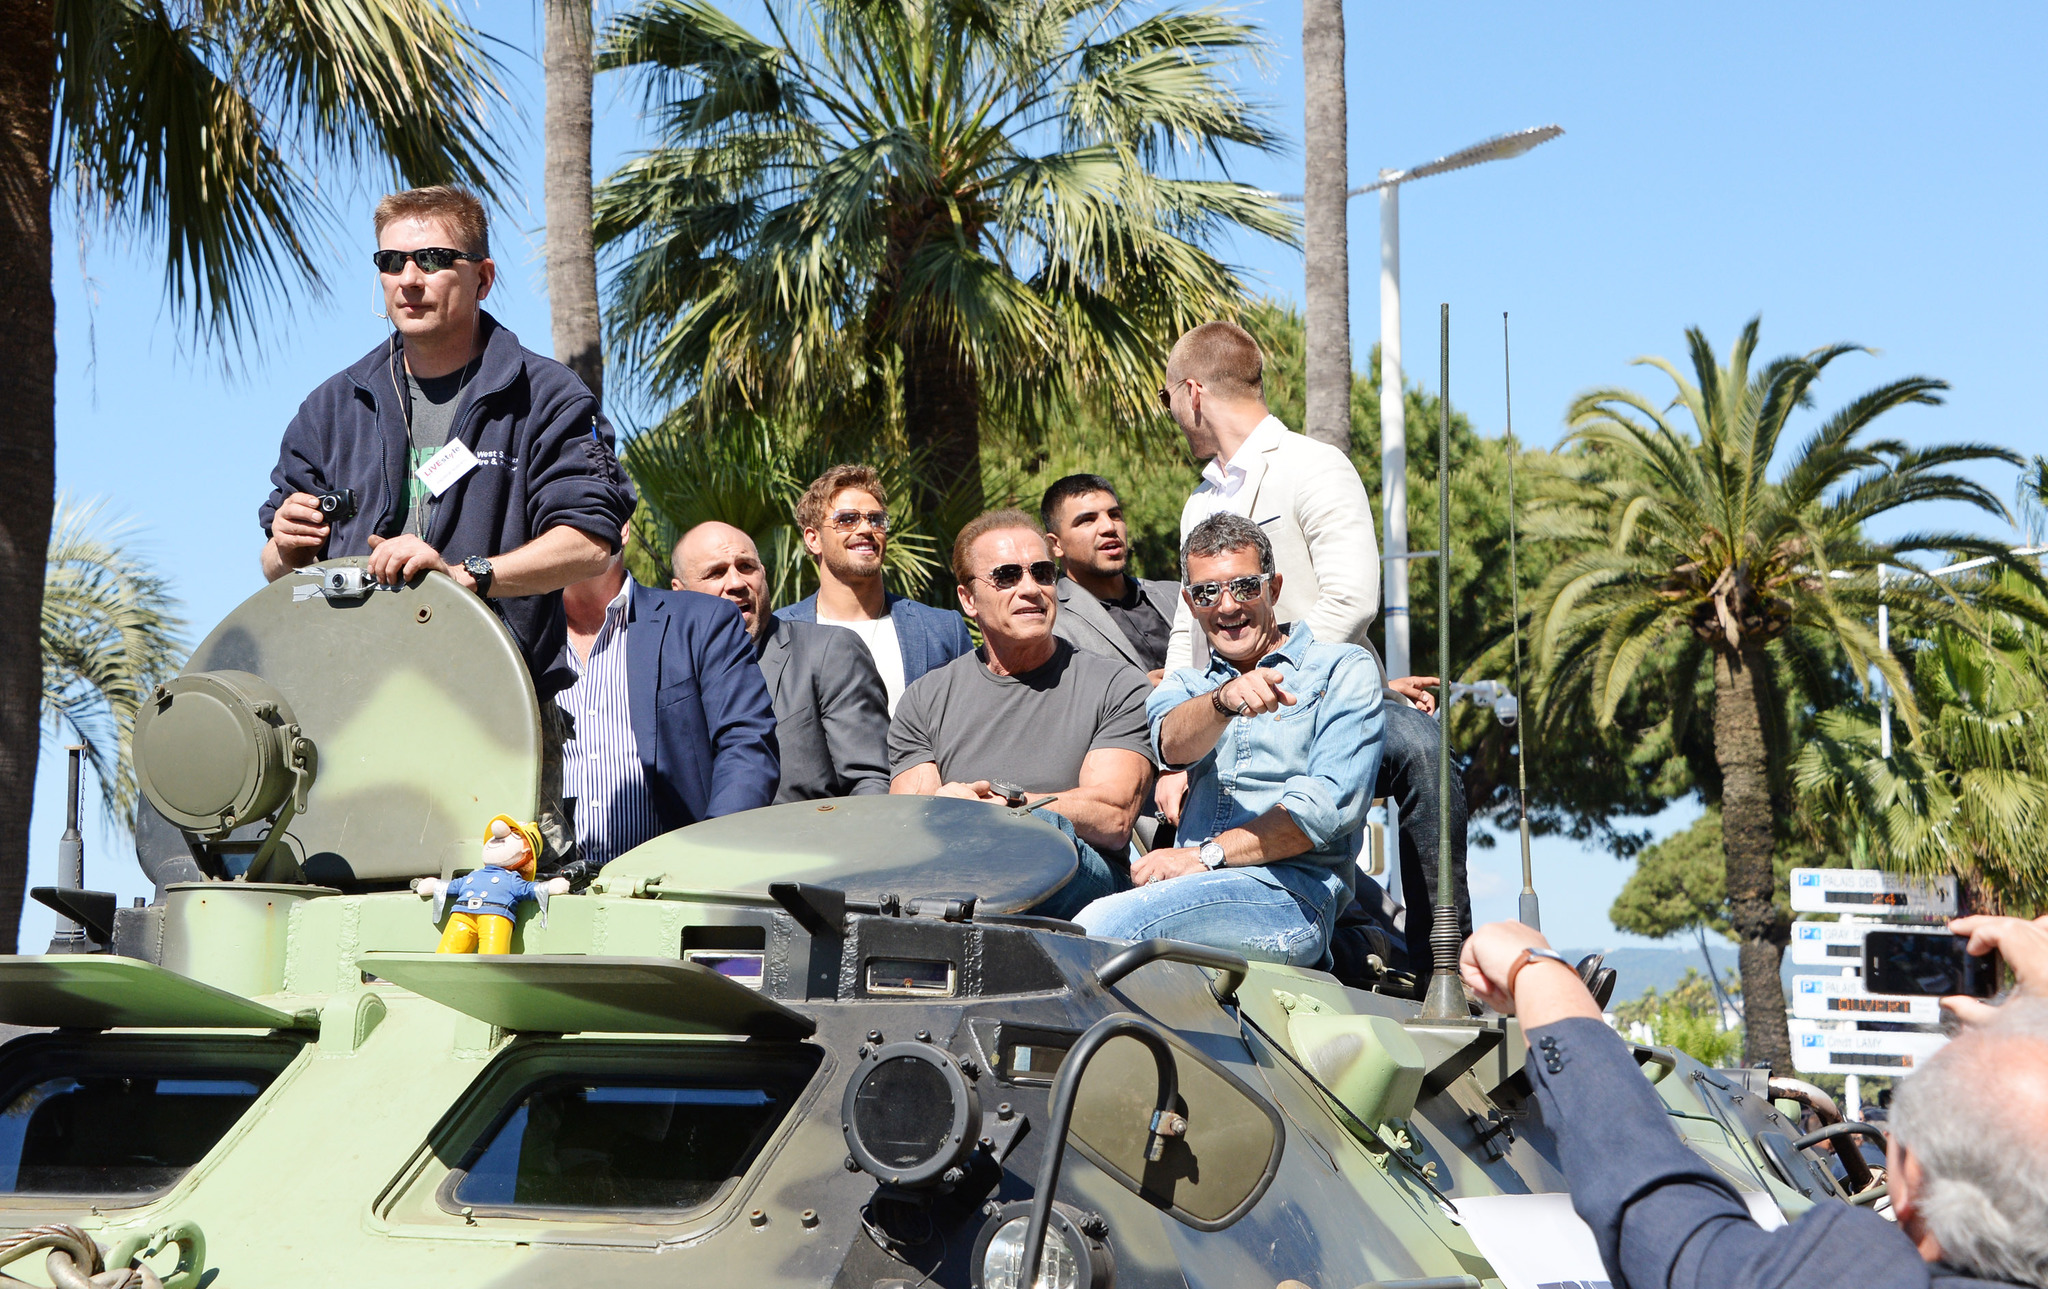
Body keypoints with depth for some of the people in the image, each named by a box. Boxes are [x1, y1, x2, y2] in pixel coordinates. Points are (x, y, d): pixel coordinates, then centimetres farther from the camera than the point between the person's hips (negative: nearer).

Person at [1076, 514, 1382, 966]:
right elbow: (1173, 742, -1)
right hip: (1194, 893, 4)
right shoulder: (1184, 685, 25)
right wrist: (1224, 700, -25)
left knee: (1104, 925, -31)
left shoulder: (1345, 669, 10)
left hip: (1291, 897, -4)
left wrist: (1207, 855, -9)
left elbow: (1331, 804, -4)